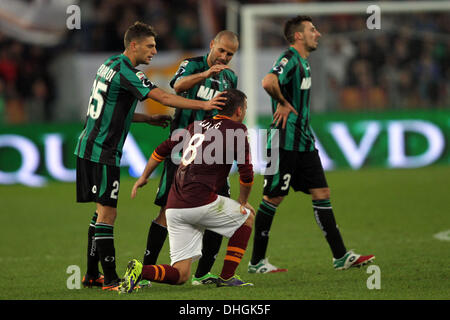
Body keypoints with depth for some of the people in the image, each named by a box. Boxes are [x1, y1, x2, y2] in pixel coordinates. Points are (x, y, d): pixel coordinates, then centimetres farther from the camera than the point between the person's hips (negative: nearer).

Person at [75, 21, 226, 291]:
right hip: (103, 152, -10)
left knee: (103, 211, 15)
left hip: (89, 146, 10)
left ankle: (92, 274, 19)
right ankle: (110, 279, -7)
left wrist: (149, 119, 19)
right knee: (107, 213, -8)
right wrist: (203, 105, -20)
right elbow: (163, 97, -21)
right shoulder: (124, 71, -16)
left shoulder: (110, 65, 15)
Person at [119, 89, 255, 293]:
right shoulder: (237, 130, 1)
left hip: (174, 207, 6)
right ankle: (227, 277, 13)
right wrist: (243, 202, 17)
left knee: (181, 274, 7)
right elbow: (246, 173, -1)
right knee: (247, 217, 21)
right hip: (201, 202, -6)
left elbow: (163, 149, 24)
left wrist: (144, 177, 35)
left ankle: (141, 270, -19)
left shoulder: (197, 126, 20)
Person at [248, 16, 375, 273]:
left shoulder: (303, 62, 18)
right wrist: (283, 103, -17)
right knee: (273, 198, -2)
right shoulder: (289, 59, -14)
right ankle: (257, 262, 6)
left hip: (304, 143, 10)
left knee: (322, 193, 6)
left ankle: (341, 256, 7)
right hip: (286, 143, -10)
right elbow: (269, 82, -34)